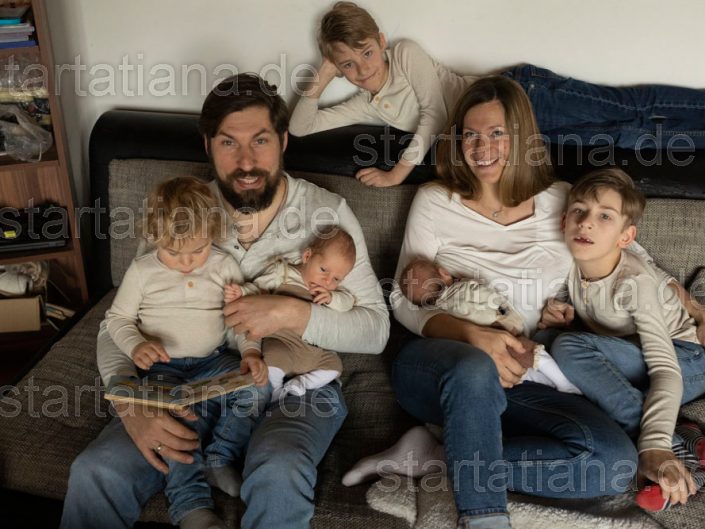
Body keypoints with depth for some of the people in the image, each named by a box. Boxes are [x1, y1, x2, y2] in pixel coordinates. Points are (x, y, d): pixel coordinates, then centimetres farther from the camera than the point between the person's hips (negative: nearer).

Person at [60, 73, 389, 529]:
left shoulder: (326, 213, -4)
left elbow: (375, 329, -5)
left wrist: (292, 313, -23)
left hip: (295, 381, -2)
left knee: (278, 475, -36)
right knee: (96, 473, -23)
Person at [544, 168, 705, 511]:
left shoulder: (635, 282, -25)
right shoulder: (571, 265, -10)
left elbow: (666, 370, -31)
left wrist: (654, 445, -43)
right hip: (628, 362, 6)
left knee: (569, 348, -28)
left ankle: (671, 450, -30)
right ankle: (672, 445, -21)